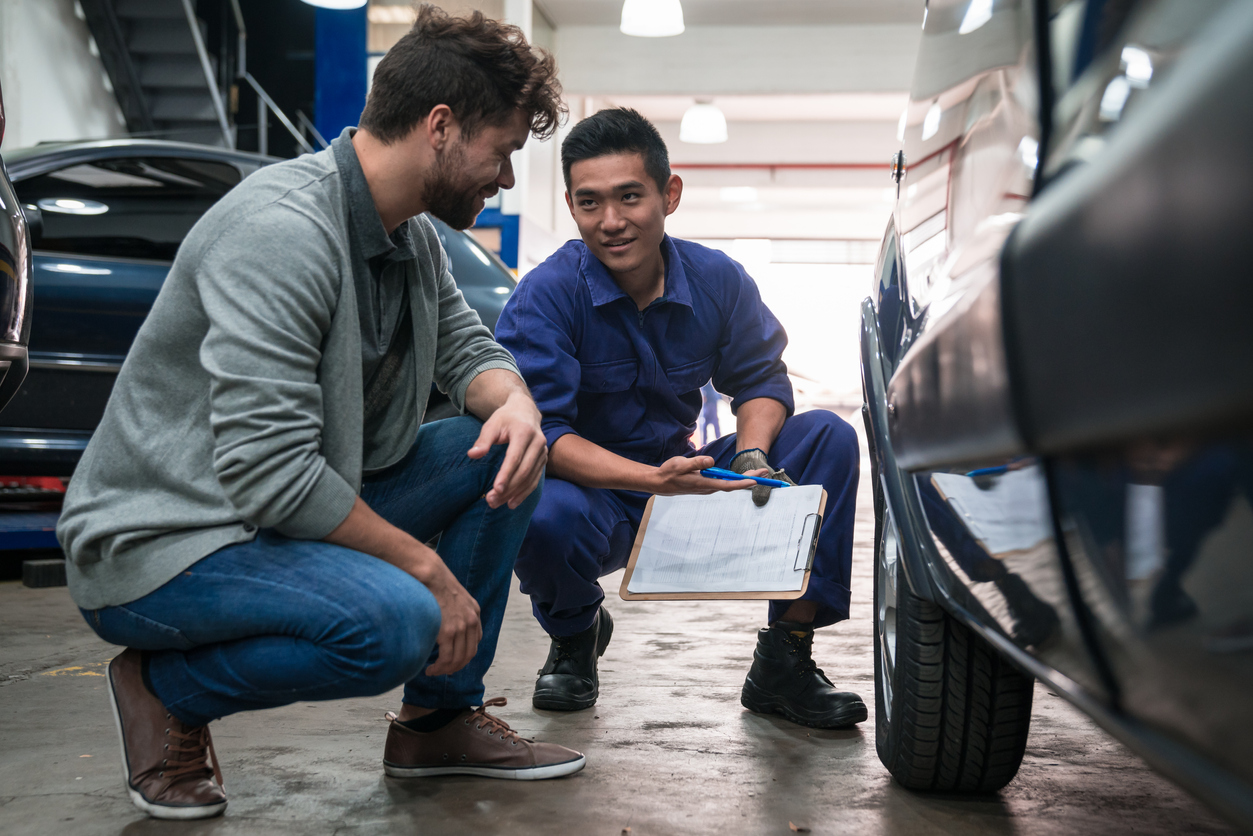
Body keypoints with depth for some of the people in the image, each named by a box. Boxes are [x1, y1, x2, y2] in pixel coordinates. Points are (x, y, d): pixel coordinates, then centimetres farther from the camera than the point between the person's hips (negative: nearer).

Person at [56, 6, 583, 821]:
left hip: (302, 506, 10)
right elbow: (269, 471, -31)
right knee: (397, 622, -33)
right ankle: (167, 691, -5)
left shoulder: (413, 235, 5)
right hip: (158, 542, -9)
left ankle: (440, 720, 9)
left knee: (504, 449, 0)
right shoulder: (281, 230, -26)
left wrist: (516, 404, -14)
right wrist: (429, 567, -23)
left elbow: (468, 346, 12)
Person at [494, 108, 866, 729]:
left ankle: (784, 661, -9)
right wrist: (652, 479, -38)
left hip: (687, 482, 4)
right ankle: (575, 632, 1)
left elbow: (760, 379, 6)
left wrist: (751, 455, -18)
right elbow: (539, 429, -24)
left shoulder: (718, 280, -4)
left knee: (828, 438, -13)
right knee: (542, 516, -39)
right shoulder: (545, 296, -17)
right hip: (594, 498, -4)